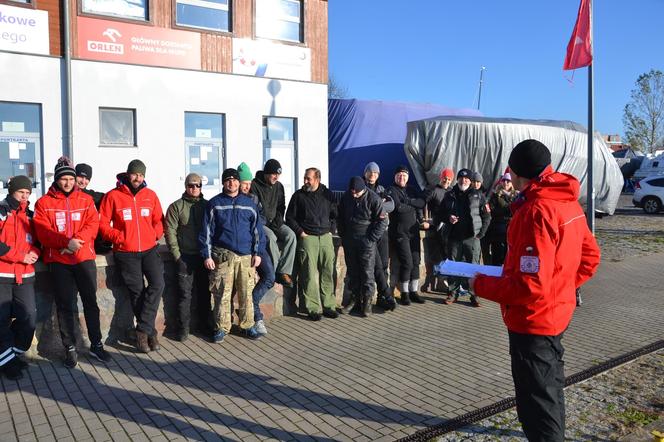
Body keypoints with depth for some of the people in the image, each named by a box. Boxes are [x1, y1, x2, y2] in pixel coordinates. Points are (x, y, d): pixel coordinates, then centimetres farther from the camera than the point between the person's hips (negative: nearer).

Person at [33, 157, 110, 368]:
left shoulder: (86, 200, 8)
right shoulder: (44, 202, 3)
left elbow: (92, 224, -2)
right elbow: (43, 232, -7)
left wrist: (77, 241, -19)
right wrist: (67, 242, -21)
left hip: (85, 258, 1)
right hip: (58, 260, -1)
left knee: (90, 302, 6)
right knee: (65, 305, 4)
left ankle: (96, 345, 17)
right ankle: (70, 348, 15)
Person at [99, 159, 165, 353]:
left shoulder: (150, 195, 8)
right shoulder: (113, 196, -1)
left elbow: (158, 220, 14)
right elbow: (103, 223, -1)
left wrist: (155, 235, -2)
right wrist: (119, 237, -13)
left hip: (150, 249, 2)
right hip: (126, 253, -2)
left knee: (157, 284, -15)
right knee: (137, 292, 3)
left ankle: (143, 330, -5)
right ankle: (149, 332, 15)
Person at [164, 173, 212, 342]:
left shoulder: (207, 205, 10)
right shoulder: (176, 206, 1)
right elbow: (170, 232, -3)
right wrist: (177, 254, -9)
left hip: (204, 256, 3)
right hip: (185, 256, -3)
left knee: (204, 292, 11)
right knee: (185, 294, 0)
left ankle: (205, 324, 22)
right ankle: (183, 328, 9)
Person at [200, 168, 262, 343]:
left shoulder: (248, 203, 11)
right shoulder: (214, 204, 5)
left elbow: (256, 229, 11)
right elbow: (206, 231, 3)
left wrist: (257, 253, 4)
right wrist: (207, 256, -3)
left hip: (246, 256, 2)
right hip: (222, 256, -2)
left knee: (246, 293, 4)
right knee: (222, 294, 0)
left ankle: (247, 326, 17)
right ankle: (221, 328, 11)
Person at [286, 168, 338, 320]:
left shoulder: (327, 194, 12)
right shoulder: (299, 196, 5)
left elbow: (334, 215, 21)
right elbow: (290, 217, 7)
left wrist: (331, 231, 10)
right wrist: (300, 232, -3)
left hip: (326, 237, 3)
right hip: (307, 238, -3)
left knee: (328, 272, 1)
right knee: (310, 274, -8)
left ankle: (328, 305, 9)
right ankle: (313, 309, -3)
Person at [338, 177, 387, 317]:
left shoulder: (373, 199, -12)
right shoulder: (346, 197, 2)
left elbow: (382, 221, -9)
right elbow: (340, 216, 15)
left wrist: (371, 239, -12)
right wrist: (343, 235, 9)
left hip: (366, 241, -4)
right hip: (349, 241, 5)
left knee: (367, 272, -2)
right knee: (352, 271, 11)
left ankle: (367, 301, 7)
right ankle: (354, 298, 21)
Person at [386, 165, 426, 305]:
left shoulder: (411, 191, 18)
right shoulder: (392, 191, -1)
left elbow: (422, 202, 3)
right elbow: (398, 207, -17)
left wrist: (408, 202, -11)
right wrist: (413, 207, -2)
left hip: (414, 231, 6)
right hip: (400, 232, -6)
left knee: (415, 262, 6)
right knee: (407, 263, -9)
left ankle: (413, 291, 16)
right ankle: (404, 293, 4)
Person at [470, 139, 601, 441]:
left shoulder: (536, 211, -25)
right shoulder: (568, 201, 3)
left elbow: (530, 285, -28)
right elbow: (589, 258, 13)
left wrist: (481, 285, -16)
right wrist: (561, 286, 14)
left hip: (532, 320, -10)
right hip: (557, 313, 10)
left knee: (537, 404, 4)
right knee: (549, 389, 28)